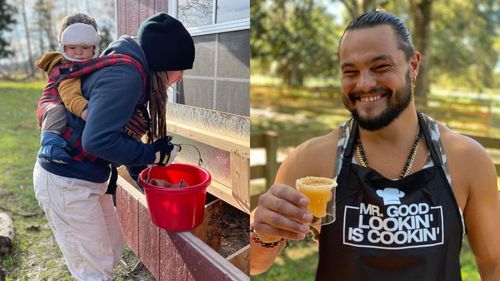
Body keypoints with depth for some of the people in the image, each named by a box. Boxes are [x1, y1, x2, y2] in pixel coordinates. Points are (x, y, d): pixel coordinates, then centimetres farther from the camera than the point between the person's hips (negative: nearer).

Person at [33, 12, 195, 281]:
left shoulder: (127, 67, 5)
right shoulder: (125, 76, -25)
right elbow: (97, 140, -32)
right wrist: (152, 153, -20)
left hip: (86, 178, 9)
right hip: (66, 184, -9)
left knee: (112, 248, 22)